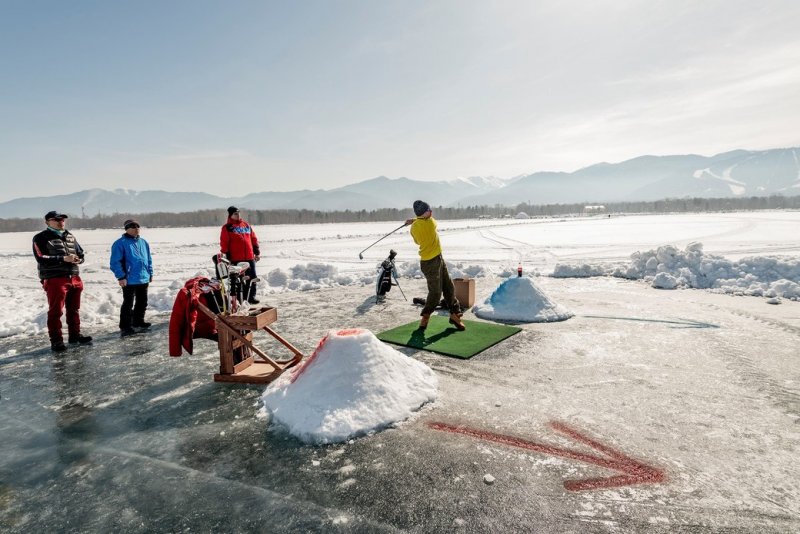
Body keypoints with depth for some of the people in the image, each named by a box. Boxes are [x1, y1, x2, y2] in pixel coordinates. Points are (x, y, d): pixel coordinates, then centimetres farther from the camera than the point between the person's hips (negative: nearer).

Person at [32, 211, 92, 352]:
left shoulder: (70, 237, 16)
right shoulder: (41, 238, -4)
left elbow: (80, 253, 20)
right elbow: (41, 258, -15)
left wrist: (78, 259, -3)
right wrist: (63, 258, -23)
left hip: (74, 278, 6)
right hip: (54, 279, -6)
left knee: (74, 309, 15)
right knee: (55, 311, -2)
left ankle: (75, 335, 27)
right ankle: (56, 341, 5)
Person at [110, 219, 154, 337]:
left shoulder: (143, 242, 11)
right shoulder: (120, 243, -10)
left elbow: (149, 259, 18)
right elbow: (115, 262, -13)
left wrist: (150, 273, 16)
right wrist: (121, 277, -17)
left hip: (144, 279, 7)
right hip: (129, 280, -7)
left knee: (142, 302, 16)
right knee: (128, 303, -2)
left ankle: (138, 321, 32)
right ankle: (125, 327, 6)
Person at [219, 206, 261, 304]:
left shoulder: (246, 224, 14)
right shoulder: (227, 227, -1)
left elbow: (253, 238, 17)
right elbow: (224, 243, -5)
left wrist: (257, 252, 14)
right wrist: (227, 256, -9)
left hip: (250, 257, 5)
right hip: (236, 259, -5)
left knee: (252, 277, 8)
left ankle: (251, 296, 19)